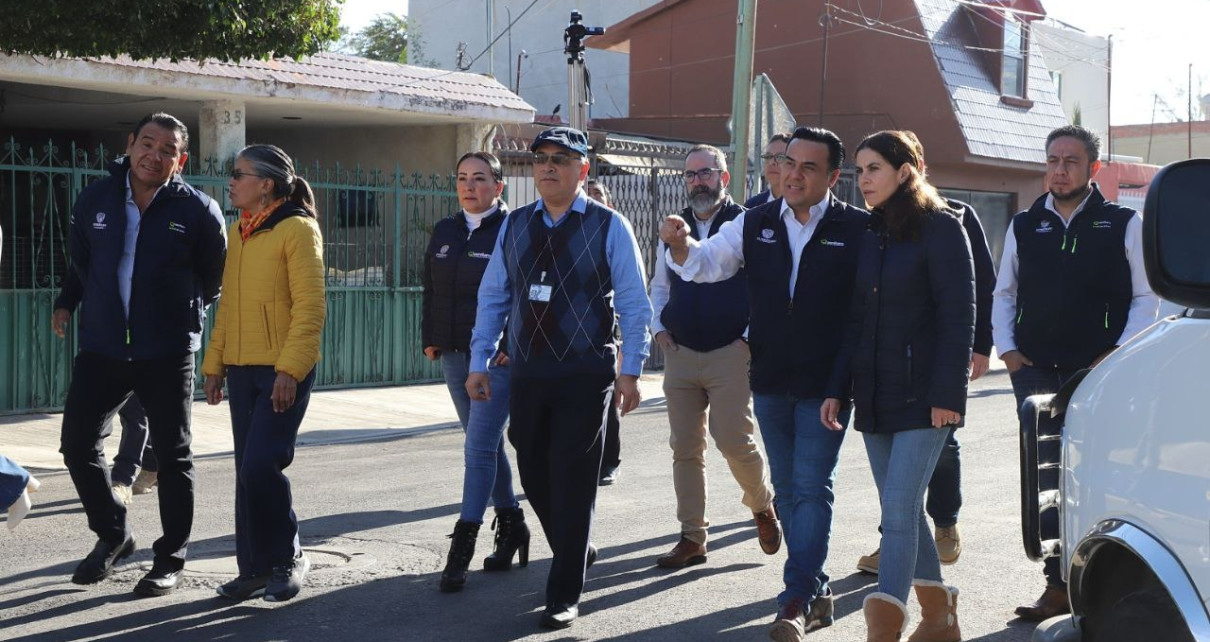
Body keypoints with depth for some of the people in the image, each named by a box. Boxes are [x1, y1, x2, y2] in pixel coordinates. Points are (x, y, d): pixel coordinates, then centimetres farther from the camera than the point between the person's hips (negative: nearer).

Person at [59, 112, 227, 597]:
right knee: (78, 444, 5)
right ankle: (112, 536, 27)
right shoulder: (94, 200, 2)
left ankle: (170, 560, 16)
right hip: (101, 349, 3)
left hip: (168, 354, -3)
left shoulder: (198, 211, -7)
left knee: (172, 456, 4)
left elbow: (214, 277, 8)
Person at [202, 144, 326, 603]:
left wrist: (290, 368, -20)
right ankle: (255, 567, 18)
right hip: (241, 370, 7)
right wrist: (214, 363, 13)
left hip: (284, 371, -7)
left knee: (261, 465, -13)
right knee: (248, 470, 8)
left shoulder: (297, 228, -9)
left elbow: (310, 306, -14)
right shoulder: (237, 232, 14)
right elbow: (227, 304, 18)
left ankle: (287, 558, 7)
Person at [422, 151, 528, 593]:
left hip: (498, 358, -7)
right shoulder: (444, 232, 12)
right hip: (454, 355, 7)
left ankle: (462, 547, -9)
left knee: (480, 447, -10)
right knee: (487, 445, 15)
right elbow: (430, 289, 20)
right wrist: (430, 338, 12)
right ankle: (511, 524, 29)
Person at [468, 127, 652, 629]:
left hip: (585, 375, -5)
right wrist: (478, 363, 8)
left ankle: (564, 595, 7)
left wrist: (630, 371, -8)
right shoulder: (514, 226, 8)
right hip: (527, 373, 5)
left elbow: (634, 305, -4)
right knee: (534, 474, 13)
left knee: (572, 480, -2)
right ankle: (574, 553, 39)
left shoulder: (609, 227, -5)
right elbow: (493, 297, 12)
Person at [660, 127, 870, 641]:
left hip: (826, 384, -5)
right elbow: (706, 264, 0)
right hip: (769, 381, 5)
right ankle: (814, 590, 26)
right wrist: (681, 245, -21)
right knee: (787, 490, 13)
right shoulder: (755, 224, 4)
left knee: (811, 488, -6)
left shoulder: (858, 229, -10)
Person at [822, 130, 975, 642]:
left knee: (899, 507, -12)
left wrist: (946, 393, -17)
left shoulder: (940, 228, -6)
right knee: (902, 508, 12)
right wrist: (838, 389, 9)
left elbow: (959, 317, -11)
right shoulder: (867, 235, 14)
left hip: (922, 396, -7)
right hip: (875, 397, 7)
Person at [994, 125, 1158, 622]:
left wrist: (1120, 353, -7)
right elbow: (1004, 294, 18)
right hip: (1034, 371, 3)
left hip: (1099, 372, -3)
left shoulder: (1123, 225, 4)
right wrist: (1008, 350, 5)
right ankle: (1060, 585, 5)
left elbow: (1147, 296, 4)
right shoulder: (1024, 227, 13)